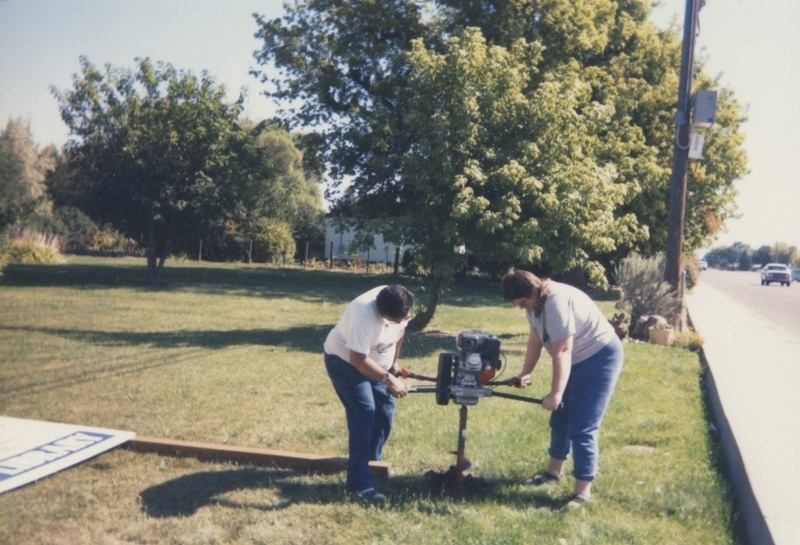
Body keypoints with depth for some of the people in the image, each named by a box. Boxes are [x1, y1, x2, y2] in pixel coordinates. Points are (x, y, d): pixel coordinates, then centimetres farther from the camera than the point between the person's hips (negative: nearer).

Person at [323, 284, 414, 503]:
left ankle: (372, 460, 28)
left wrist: (393, 363, 12)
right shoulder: (365, 314, -38)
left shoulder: (401, 306, -16)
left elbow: (399, 331, 5)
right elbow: (358, 359, -36)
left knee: (385, 409, 6)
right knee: (364, 413, -19)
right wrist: (388, 379, -35)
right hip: (345, 360, -8)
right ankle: (360, 484, -18)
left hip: (375, 361, 8)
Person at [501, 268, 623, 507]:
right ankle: (554, 470, 35)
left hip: (600, 357, -10)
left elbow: (562, 352, -31)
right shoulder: (536, 303, 0)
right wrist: (525, 373, 5)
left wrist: (555, 394, -30)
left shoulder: (556, 302, -29)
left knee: (582, 427, -11)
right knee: (560, 418, 17)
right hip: (578, 359, 10)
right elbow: (535, 339, 10)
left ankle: (583, 491, -2)